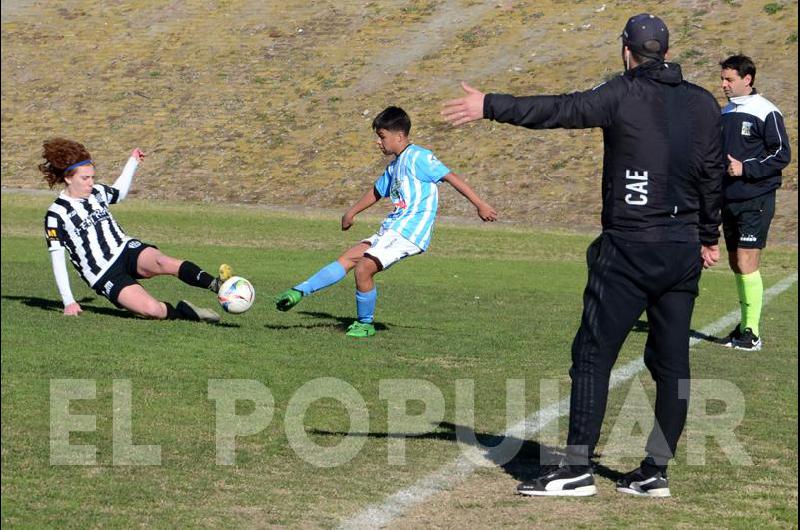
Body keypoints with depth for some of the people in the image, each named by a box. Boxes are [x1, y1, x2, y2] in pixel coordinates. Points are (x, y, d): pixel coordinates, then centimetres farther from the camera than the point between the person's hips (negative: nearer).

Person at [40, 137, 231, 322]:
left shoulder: (97, 192, 10)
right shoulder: (56, 215, -6)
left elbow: (119, 192, 35)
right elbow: (57, 260, -5)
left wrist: (133, 162, 30)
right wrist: (68, 301, -8)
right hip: (105, 275, -4)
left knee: (164, 262, -33)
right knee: (153, 309, -32)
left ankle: (216, 285, -47)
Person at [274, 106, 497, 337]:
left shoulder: (418, 157, -9)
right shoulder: (394, 166, 20)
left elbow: (451, 177, -12)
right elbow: (377, 191, 35)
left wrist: (480, 205, -15)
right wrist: (352, 212, 42)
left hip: (409, 231, -9)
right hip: (393, 229, 9)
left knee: (364, 267, -16)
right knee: (348, 258, 3)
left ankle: (365, 324, 0)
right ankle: (300, 292, 1)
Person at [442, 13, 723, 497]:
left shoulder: (625, 95, -7)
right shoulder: (704, 104, 10)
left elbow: (561, 110, -14)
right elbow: (713, 177, 14)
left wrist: (490, 107, -12)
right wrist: (708, 236, 25)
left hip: (629, 249, -6)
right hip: (683, 253, 6)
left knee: (593, 354, -1)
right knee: (672, 361, 8)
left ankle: (577, 468, -3)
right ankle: (656, 471, 10)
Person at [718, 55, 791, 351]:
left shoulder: (766, 113, -9)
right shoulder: (725, 113, 14)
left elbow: (782, 155, -11)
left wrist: (745, 169, -18)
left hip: (756, 199, -8)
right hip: (729, 199, 8)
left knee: (746, 263, -12)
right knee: (735, 263, 10)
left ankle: (752, 333, -8)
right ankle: (744, 325, 20)